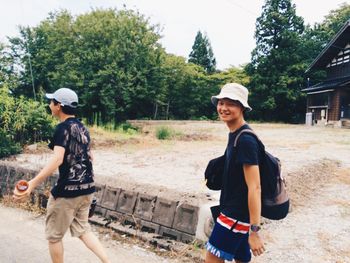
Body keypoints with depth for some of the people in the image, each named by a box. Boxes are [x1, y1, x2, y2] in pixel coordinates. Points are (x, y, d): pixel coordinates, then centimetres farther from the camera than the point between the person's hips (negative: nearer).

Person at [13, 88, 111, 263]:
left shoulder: (63, 128, -14)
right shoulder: (82, 128, 10)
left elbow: (57, 159, -28)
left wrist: (33, 183, -36)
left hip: (67, 190, -8)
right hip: (86, 188, 8)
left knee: (54, 235, 13)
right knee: (82, 230, 22)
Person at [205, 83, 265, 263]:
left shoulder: (246, 140, -21)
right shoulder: (234, 134, 7)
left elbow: (255, 187, -23)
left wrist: (255, 230, -22)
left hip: (237, 214, -9)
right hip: (234, 211, 9)